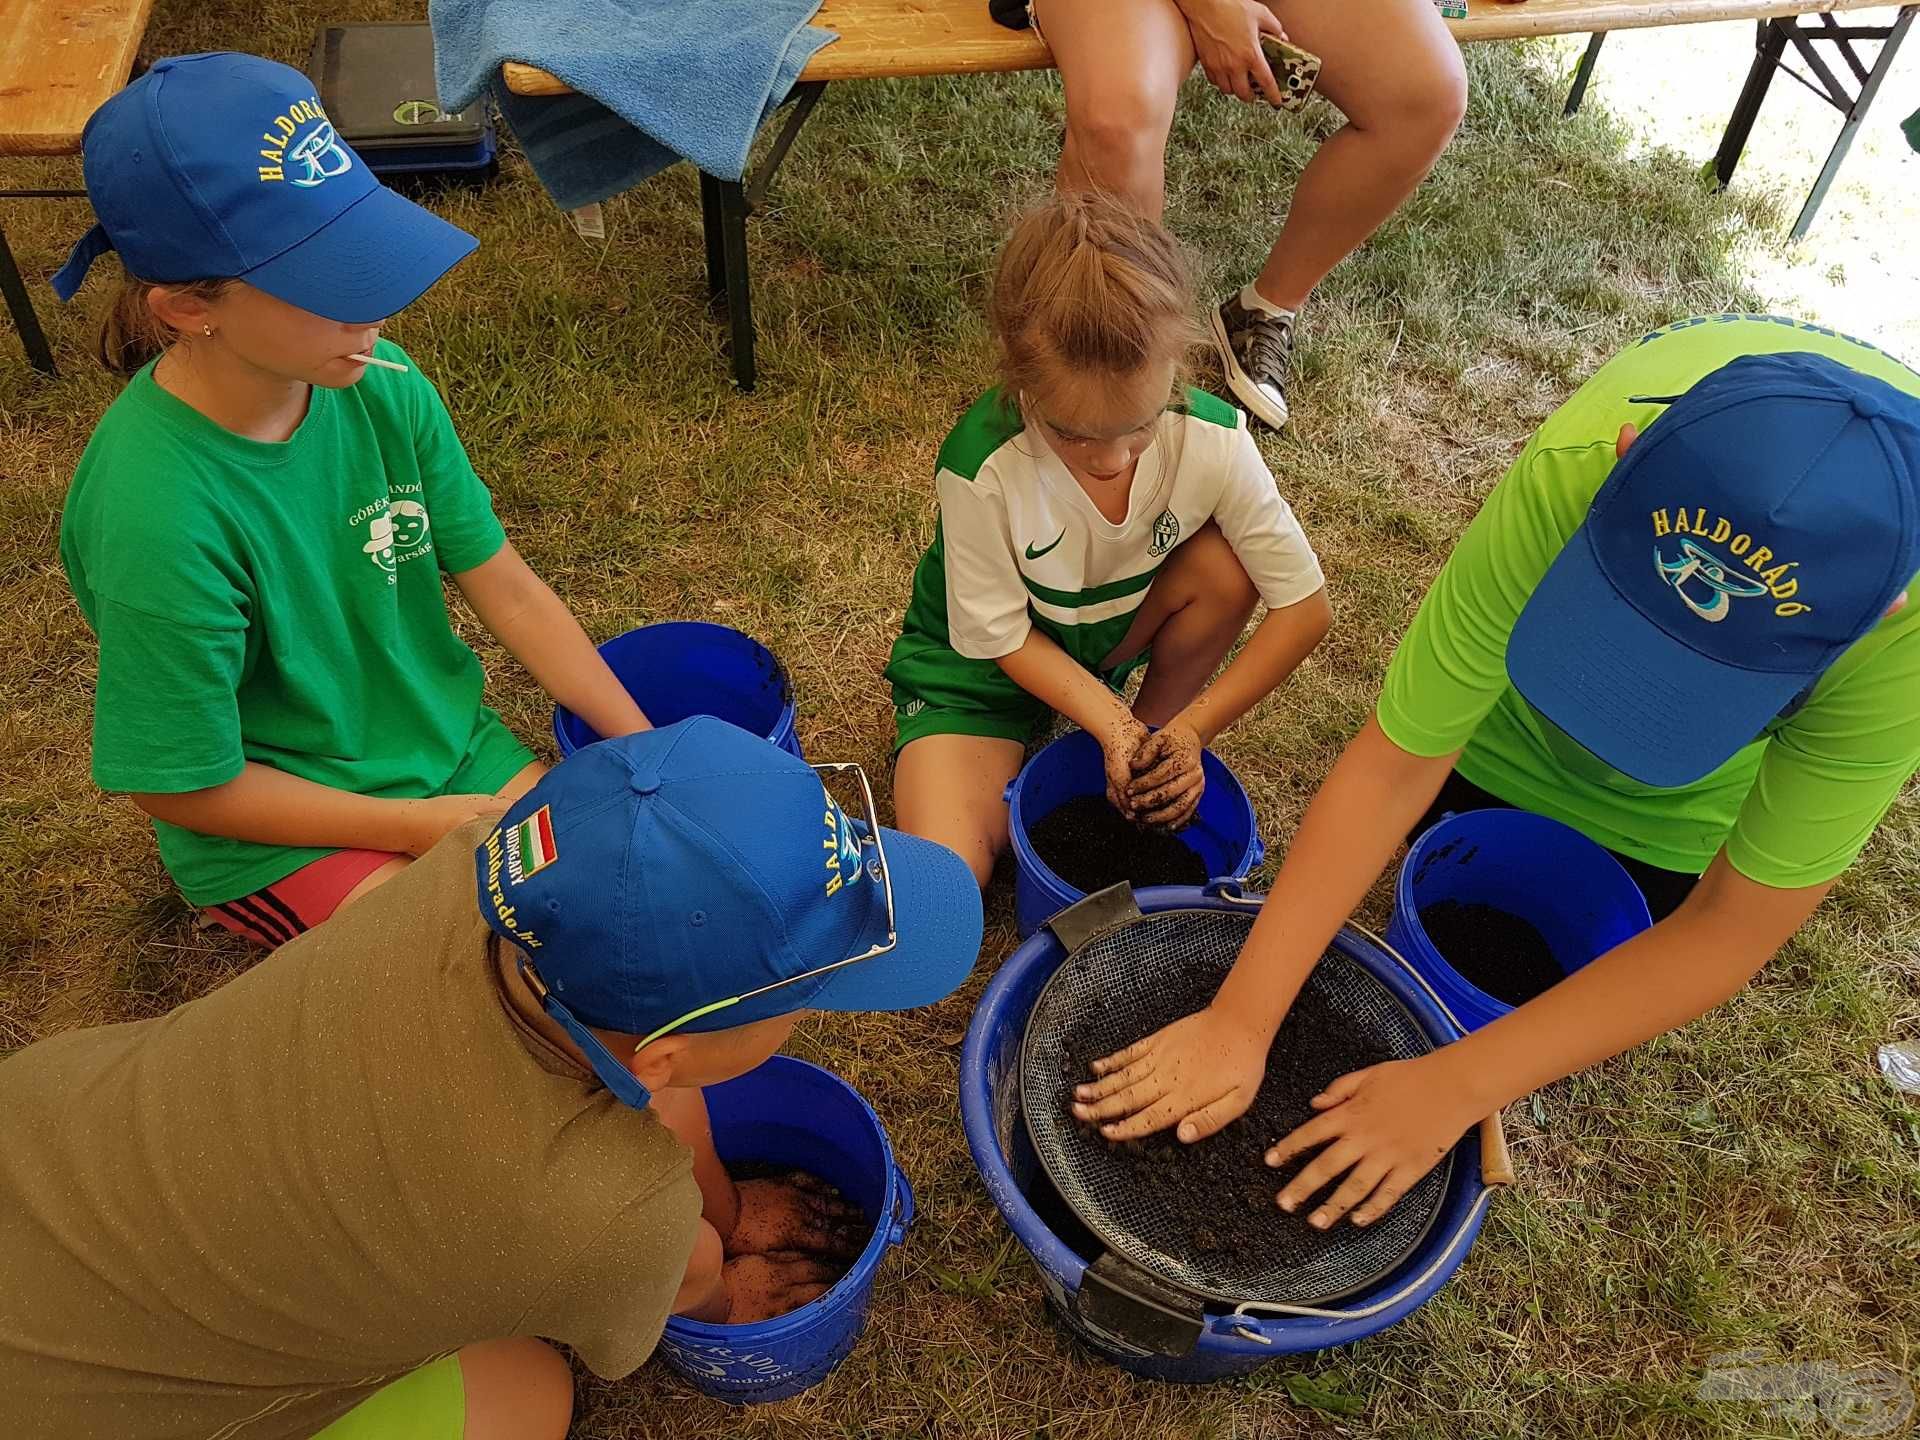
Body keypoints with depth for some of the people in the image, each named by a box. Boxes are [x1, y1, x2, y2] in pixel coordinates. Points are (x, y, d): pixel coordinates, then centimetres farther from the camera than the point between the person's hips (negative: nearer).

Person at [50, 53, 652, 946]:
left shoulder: (380, 385, -15)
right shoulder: (158, 514, -30)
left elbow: (508, 589, -4)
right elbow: (189, 787, -17)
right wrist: (430, 827, -16)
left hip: (447, 744, 5)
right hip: (275, 828, -4)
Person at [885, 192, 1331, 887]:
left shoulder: (1211, 440, -26)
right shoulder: (981, 467, -34)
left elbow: (1305, 606, -17)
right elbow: (1003, 637, -19)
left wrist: (1191, 729, -24)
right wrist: (1111, 726, -28)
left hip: (1115, 634, 3)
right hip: (983, 666, -3)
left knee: (1226, 565, -28)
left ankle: (1157, 726, -1)